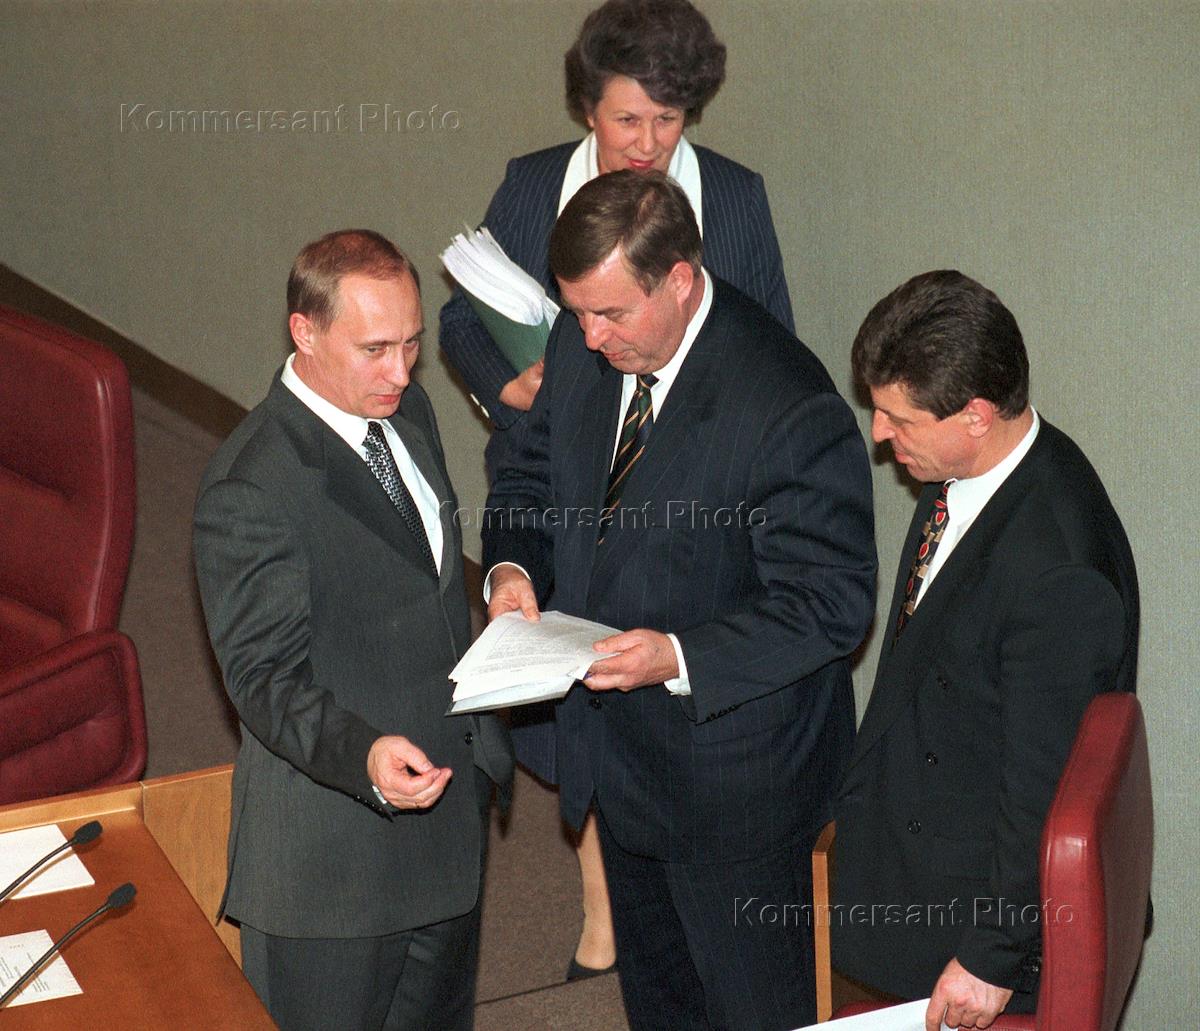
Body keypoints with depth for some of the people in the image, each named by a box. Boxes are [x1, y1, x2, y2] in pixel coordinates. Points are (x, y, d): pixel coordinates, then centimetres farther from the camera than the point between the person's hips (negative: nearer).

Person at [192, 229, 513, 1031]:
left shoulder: (408, 409, 3)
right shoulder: (251, 487, -24)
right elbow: (267, 677, -24)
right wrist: (364, 756, -41)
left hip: (450, 798, 8)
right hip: (333, 852, -8)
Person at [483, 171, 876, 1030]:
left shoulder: (791, 410, -29)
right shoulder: (581, 348, -7)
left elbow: (833, 602, -25)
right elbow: (535, 475, 9)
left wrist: (682, 658, -35)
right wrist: (512, 564, -13)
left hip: (731, 762, -7)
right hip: (616, 749, 7)